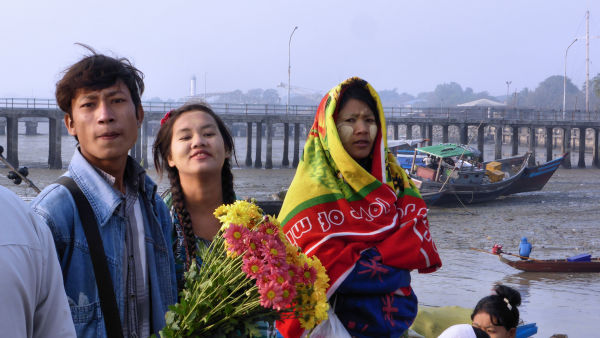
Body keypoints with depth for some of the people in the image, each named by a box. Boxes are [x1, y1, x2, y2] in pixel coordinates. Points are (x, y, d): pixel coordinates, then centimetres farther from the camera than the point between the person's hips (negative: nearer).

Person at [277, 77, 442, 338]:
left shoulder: (394, 179, 10)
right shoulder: (313, 188, -5)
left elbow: (420, 243, 0)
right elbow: (328, 266, -13)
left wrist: (368, 259, -11)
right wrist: (394, 273, -6)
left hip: (397, 315, 5)